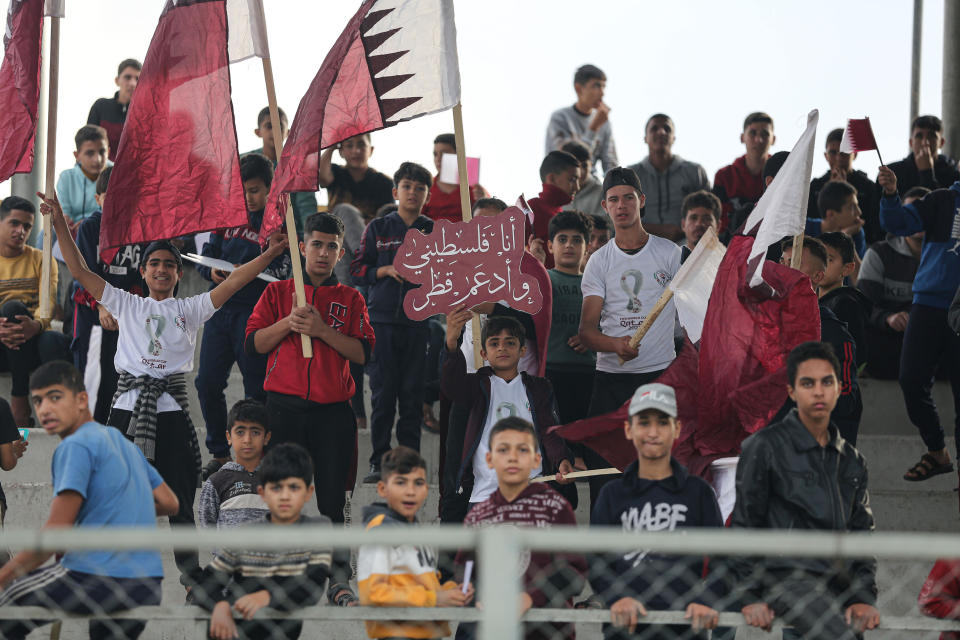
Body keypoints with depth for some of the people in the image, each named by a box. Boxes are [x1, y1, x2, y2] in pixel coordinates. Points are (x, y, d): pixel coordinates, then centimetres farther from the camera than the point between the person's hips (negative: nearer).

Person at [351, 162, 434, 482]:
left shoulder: (435, 232, 10)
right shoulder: (378, 228, 8)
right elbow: (358, 269, 8)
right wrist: (386, 270, -7)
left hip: (418, 321, 1)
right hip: (383, 319, 0)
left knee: (413, 395, 0)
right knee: (383, 393, -3)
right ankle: (379, 461, 3)